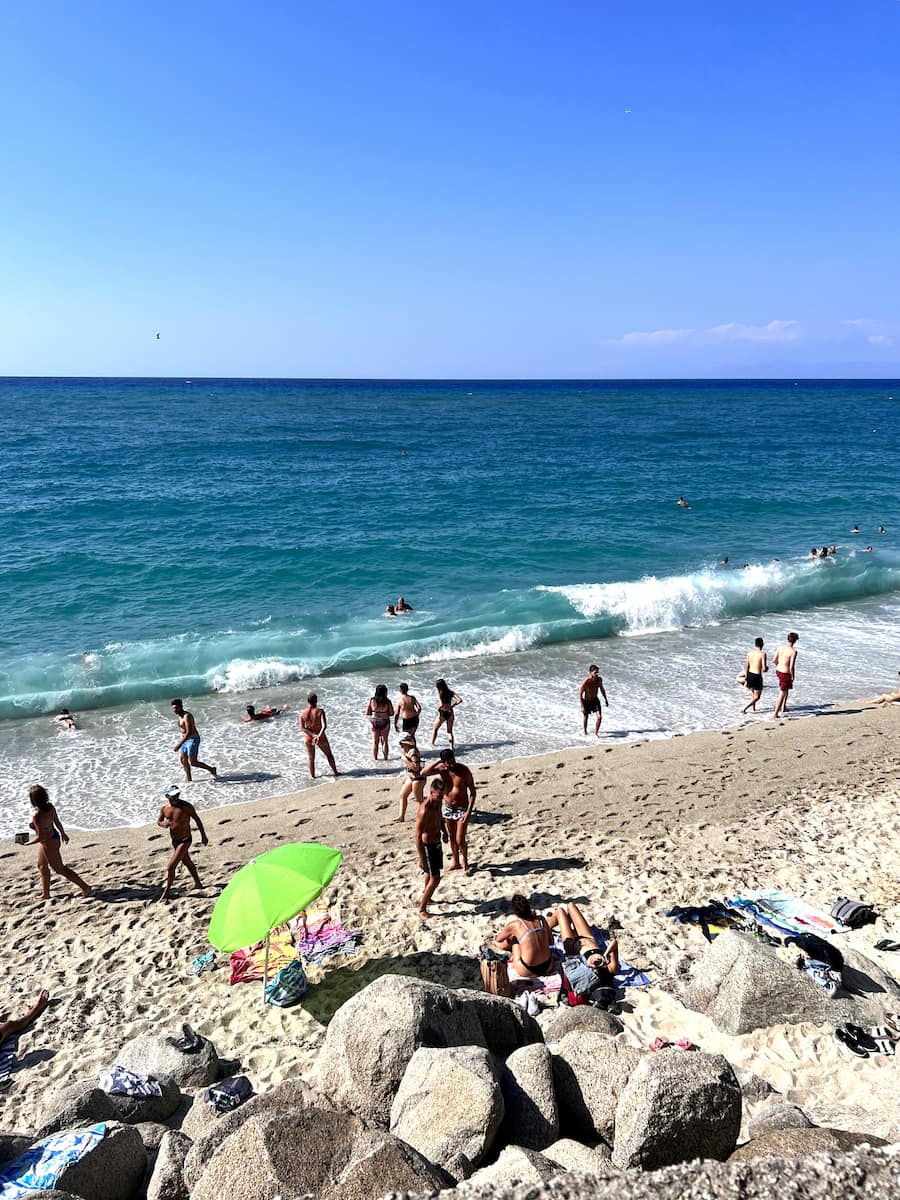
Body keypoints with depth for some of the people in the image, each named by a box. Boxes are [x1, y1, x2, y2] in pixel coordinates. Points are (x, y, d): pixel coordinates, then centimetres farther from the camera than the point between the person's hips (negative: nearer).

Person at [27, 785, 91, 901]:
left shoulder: (37, 816, -33)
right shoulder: (50, 807, -11)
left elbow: (40, 837, -27)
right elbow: (57, 822, 4)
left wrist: (27, 843, -12)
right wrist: (63, 833, 20)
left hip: (49, 843, -9)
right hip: (54, 836, 9)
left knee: (60, 869, 8)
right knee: (41, 866, 24)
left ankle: (85, 887, 14)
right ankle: (45, 894, 37)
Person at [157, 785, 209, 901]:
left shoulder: (186, 806, -21)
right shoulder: (164, 808, -7)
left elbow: (197, 819, -9)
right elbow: (158, 821, 8)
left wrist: (203, 835, -2)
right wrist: (163, 824, -17)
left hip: (185, 840, -6)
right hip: (174, 840, 6)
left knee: (171, 867, -11)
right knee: (187, 862, 24)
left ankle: (167, 891, 7)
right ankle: (198, 883, 44)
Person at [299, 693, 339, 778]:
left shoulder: (302, 713, -9)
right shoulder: (320, 711, -17)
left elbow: (302, 728, -13)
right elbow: (324, 726, -29)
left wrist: (313, 735, -18)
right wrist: (319, 736, -34)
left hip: (309, 738, 2)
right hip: (321, 738, -2)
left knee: (311, 758, 19)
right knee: (329, 755, 19)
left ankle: (312, 776, 28)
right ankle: (335, 772, 29)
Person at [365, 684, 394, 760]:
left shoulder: (372, 700, -10)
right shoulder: (387, 702, -14)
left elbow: (367, 713, -5)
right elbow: (391, 713, -8)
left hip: (374, 722, 1)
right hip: (385, 722, -1)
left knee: (375, 742, 14)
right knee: (384, 741, 14)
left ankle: (375, 759, 19)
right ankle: (385, 758, 21)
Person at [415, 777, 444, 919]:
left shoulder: (437, 802, -5)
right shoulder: (424, 810, -31)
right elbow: (418, 835, -27)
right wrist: (421, 858, -25)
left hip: (437, 843, 9)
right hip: (428, 846, -9)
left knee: (431, 873, 25)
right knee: (435, 878, -6)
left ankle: (426, 898, 45)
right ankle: (422, 909, 5)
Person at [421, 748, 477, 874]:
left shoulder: (464, 770, -19)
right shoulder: (441, 768, -9)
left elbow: (472, 792, -14)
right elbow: (423, 773, -22)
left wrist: (469, 811, -20)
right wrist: (437, 761, -27)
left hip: (462, 809, -4)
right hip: (447, 808, 4)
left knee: (460, 840, -6)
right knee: (451, 838, 16)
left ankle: (465, 863, 18)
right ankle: (456, 862, 35)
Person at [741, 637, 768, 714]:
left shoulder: (749, 652, 1)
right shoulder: (762, 654, -15)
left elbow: (746, 666, 4)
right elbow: (764, 669, -17)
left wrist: (746, 679, 13)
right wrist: (766, 668, 7)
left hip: (749, 675, 6)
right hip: (757, 676, -6)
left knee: (753, 692, 29)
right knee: (757, 697, 6)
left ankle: (753, 708, 39)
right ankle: (743, 709, -5)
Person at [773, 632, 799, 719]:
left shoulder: (780, 647, -4)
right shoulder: (793, 651, -23)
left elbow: (774, 661, 4)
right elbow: (791, 667, -23)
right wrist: (793, 677, -8)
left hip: (778, 671, 7)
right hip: (786, 674, -7)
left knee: (786, 689, 30)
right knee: (782, 693, 4)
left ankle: (783, 707, 36)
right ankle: (775, 713, 7)